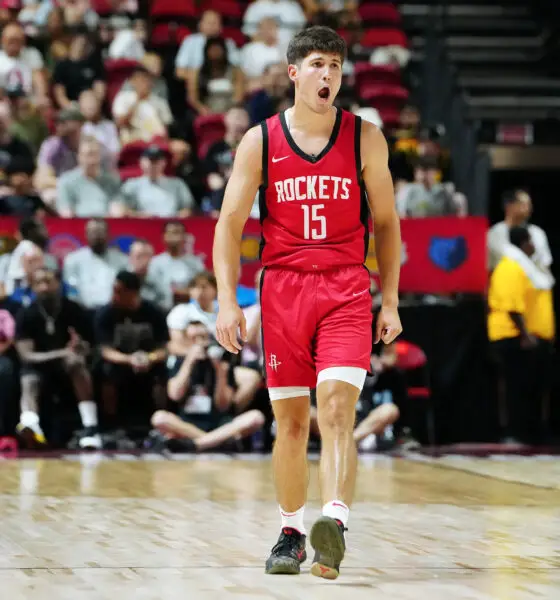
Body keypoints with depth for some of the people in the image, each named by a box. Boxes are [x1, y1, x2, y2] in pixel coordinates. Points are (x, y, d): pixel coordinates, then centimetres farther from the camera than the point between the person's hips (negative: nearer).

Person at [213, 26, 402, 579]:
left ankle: (334, 523, -30)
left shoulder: (365, 139, 3)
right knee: (290, 420, 7)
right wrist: (227, 300, -7)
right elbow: (229, 225, 3)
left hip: (347, 290, -1)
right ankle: (290, 533, 22)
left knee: (336, 410, -18)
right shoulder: (259, 141, 2)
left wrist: (390, 301, 7)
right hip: (283, 287, 1)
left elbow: (385, 222, 10)